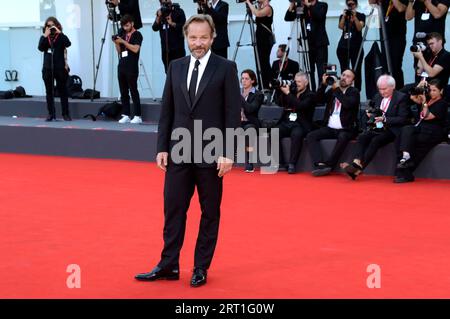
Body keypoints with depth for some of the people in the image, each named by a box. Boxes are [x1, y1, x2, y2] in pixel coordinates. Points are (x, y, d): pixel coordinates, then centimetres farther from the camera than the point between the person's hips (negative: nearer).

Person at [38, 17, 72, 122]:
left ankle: (66, 114, 5)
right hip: (47, 68, 3)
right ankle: (51, 114, 10)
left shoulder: (61, 36, 2)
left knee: (63, 91, 1)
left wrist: (59, 33, -17)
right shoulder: (44, 37, 9)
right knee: (49, 92, 5)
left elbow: (68, 44, -17)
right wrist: (45, 36, -13)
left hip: (60, 68, -3)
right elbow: (40, 48, -8)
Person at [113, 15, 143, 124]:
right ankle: (126, 115, 8)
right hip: (121, 66, 7)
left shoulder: (137, 35, -3)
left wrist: (123, 42, -17)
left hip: (132, 68, -7)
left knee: (133, 91, -6)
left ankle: (137, 116, -5)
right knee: (123, 92, 5)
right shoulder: (123, 35, 17)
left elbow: (135, 49, -16)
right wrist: (117, 43, 1)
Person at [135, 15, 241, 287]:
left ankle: (201, 268, 15)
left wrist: (228, 153, -12)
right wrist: (162, 148, 4)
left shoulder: (226, 68, -5)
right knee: (173, 210, 5)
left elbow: (233, 114, -7)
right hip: (179, 152, 4)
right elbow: (167, 111, 10)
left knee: (210, 213, 6)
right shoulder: (176, 67, 8)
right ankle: (169, 265, 13)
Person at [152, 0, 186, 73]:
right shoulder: (160, 13, 12)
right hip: (165, 48, 4)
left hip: (178, 48, -4)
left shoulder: (178, 11, 1)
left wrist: (172, 23, -14)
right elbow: (155, 28, 3)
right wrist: (159, 17, -8)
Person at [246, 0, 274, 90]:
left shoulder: (268, 8, -13)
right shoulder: (262, 7, 14)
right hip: (260, 37, 9)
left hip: (266, 38, -9)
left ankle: (267, 86, -6)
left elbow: (257, 14, -29)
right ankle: (264, 85, 13)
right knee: (262, 62, 9)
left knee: (264, 62, -8)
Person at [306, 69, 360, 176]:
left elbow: (348, 104, -18)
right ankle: (320, 164, -31)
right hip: (330, 128, 5)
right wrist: (324, 84, -8)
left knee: (342, 138, -37)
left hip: (346, 129, -5)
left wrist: (337, 89, -14)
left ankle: (327, 165, -34)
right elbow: (319, 100, 3)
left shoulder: (354, 92, 2)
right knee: (311, 136, -16)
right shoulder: (332, 90, 15)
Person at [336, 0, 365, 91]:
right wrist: (344, 16, -12)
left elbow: (359, 28, -8)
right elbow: (341, 27, -3)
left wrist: (354, 16, -14)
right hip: (343, 46, 2)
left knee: (357, 71, -5)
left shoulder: (361, 16, 6)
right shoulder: (343, 16, 13)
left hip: (356, 47, -2)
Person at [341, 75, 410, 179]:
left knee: (375, 140, -31)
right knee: (361, 137, -24)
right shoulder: (377, 97, 16)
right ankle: (356, 163, -41)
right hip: (377, 128, 6)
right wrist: (370, 114, 1)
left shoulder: (401, 98, -4)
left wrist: (384, 119, -23)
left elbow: (402, 119, -12)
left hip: (391, 130, -6)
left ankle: (359, 169, -38)